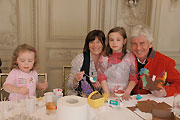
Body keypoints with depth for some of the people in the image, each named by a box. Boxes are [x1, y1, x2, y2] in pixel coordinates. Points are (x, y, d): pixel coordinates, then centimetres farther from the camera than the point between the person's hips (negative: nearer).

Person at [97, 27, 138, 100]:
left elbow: (134, 78, 3)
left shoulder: (130, 57, 6)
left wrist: (127, 92, -7)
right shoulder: (104, 58, 5)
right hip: (108, 93, 0)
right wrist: (107, 94, -7)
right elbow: (102, 78, 1)